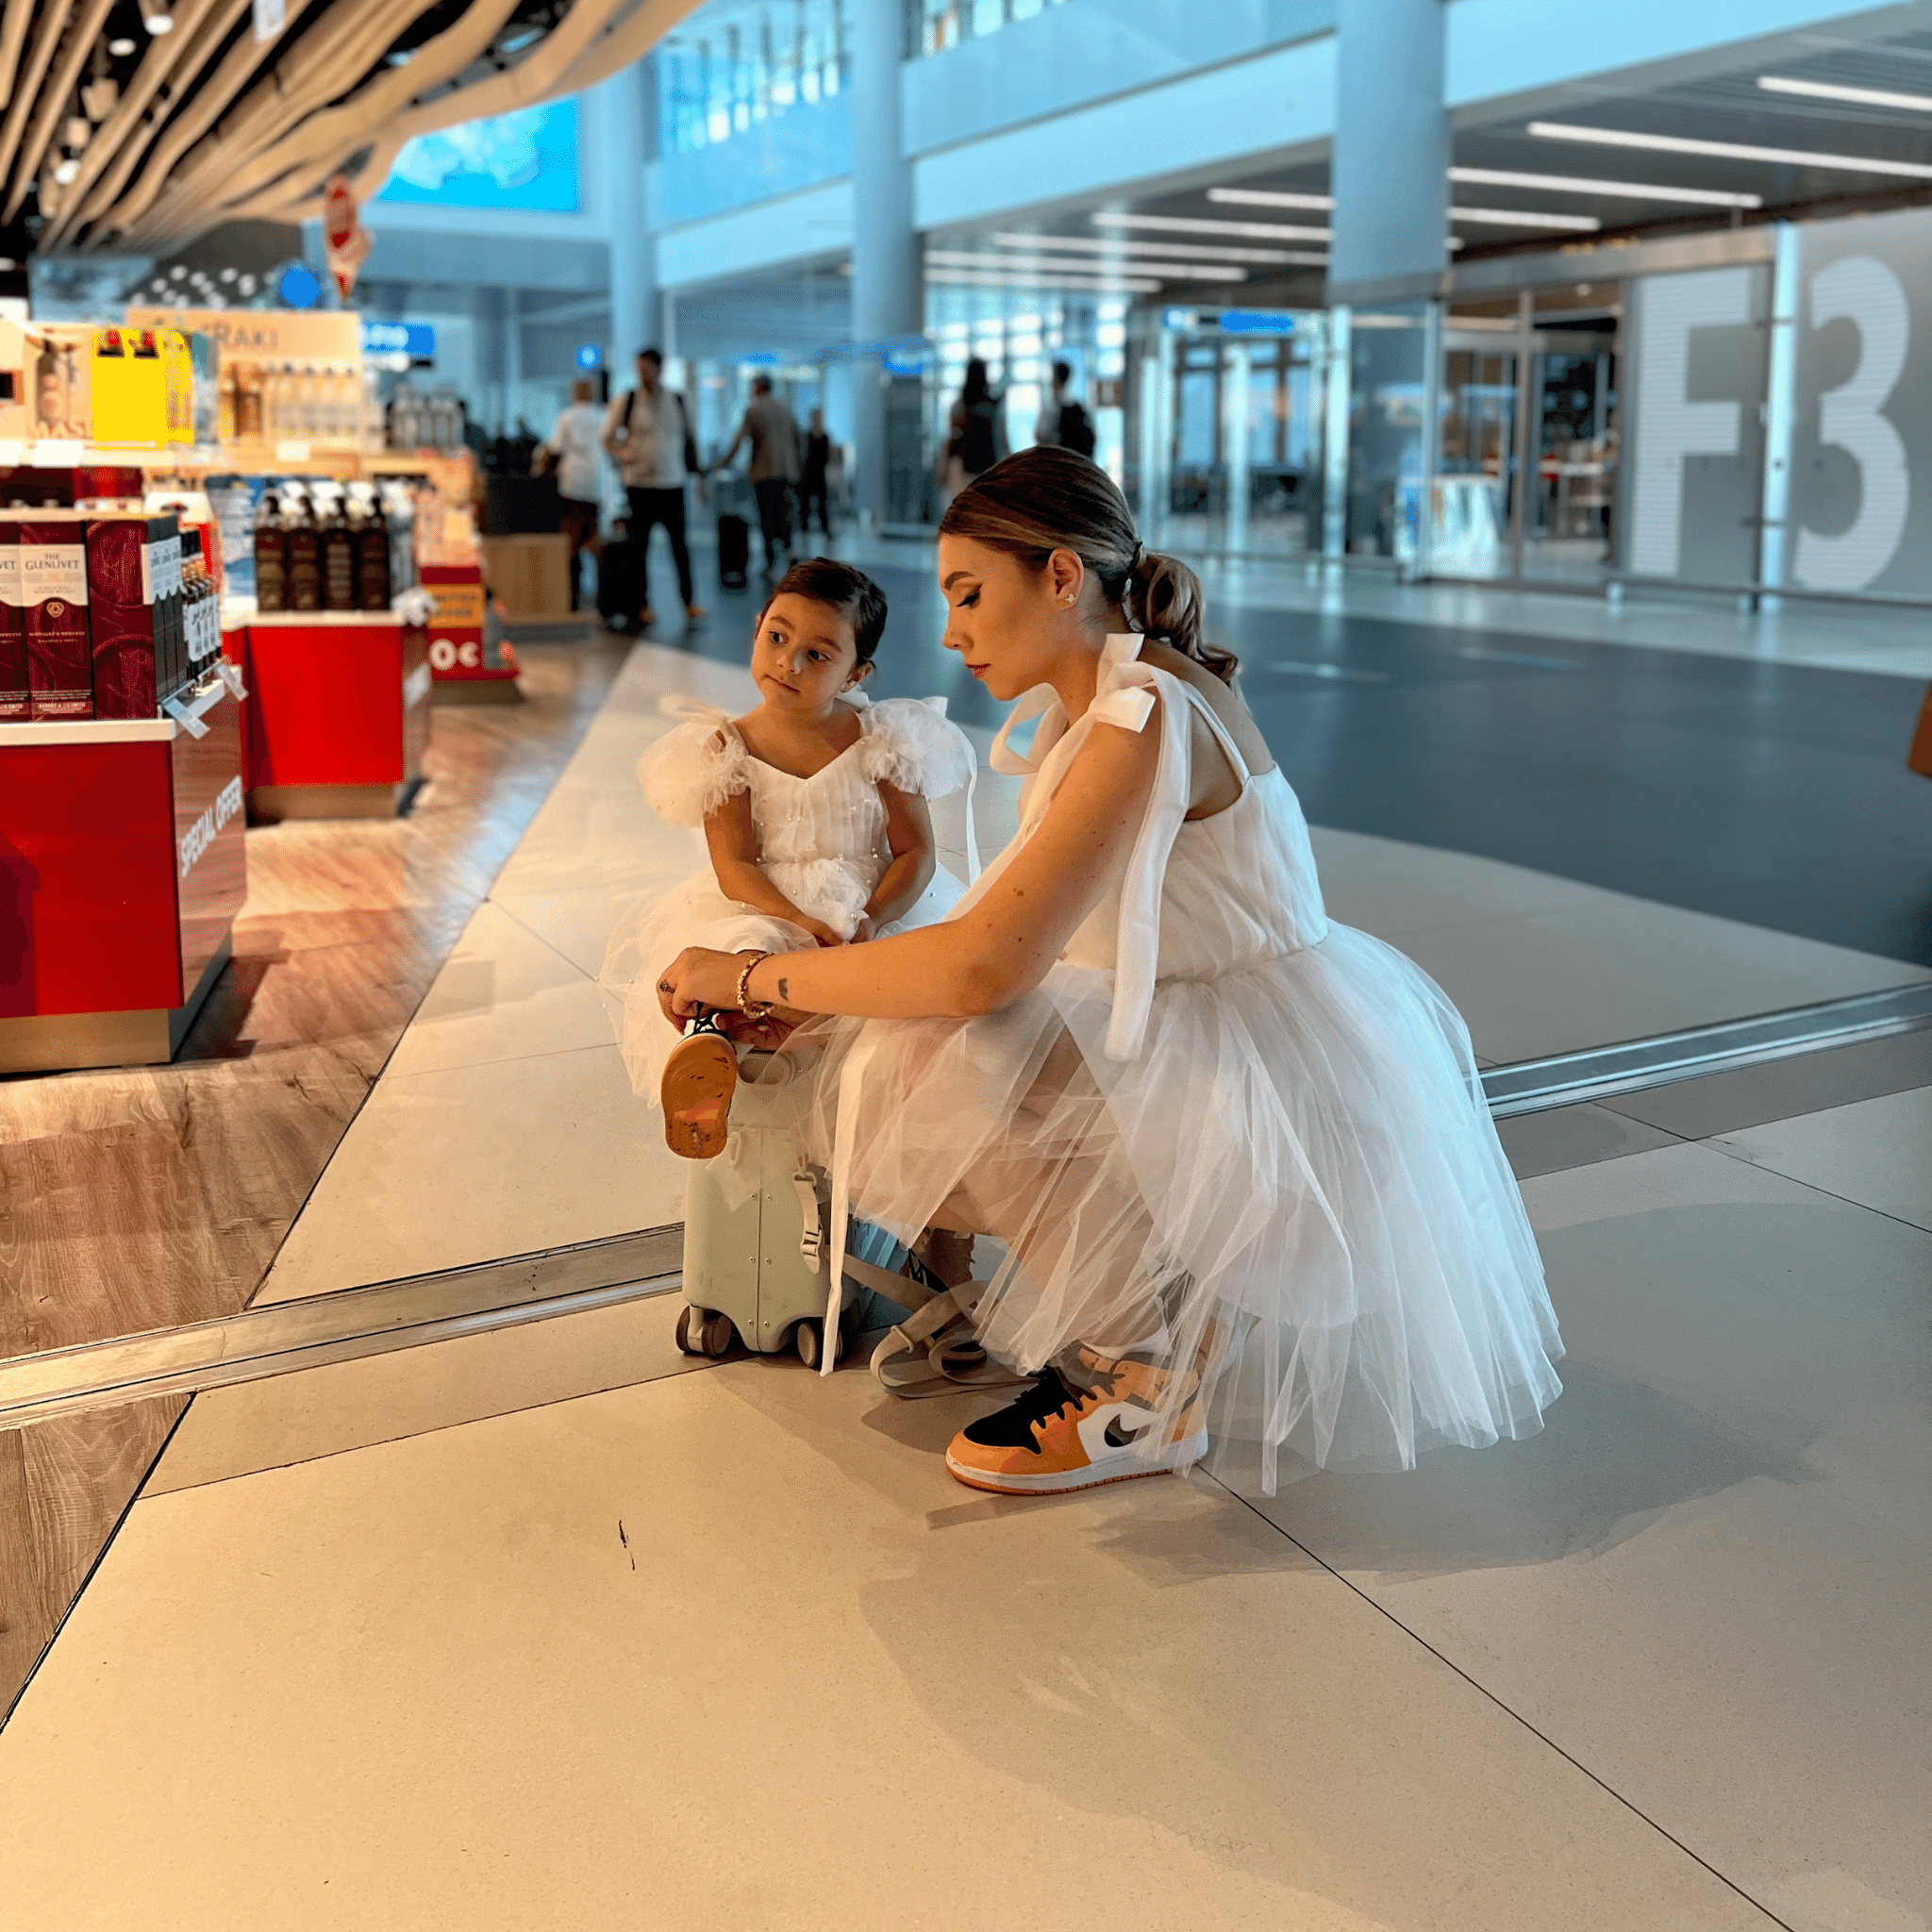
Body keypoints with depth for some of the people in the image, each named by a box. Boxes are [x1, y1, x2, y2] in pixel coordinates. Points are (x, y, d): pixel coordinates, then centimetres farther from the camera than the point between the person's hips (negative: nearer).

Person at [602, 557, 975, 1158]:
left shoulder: (880, 742, -1)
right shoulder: (730, 749, -1)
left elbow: (917, 852, -4)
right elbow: (735, 869, -9)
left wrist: (864, 923, -22)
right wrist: (804, 926, -26)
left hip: (877, 906, 2)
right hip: (760, 910, -2)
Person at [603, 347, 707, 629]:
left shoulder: (676, 400, 7)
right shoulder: (626, 401, -1)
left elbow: (688, 436, 19)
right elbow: (608, 436, 3)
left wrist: (693, 469, 15)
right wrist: (622, 453, -17)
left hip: (673, 483, 2)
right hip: (639, 484, -2)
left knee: (679, 543, 3)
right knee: (640, 546, 3)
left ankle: (689, 602, 11)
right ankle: (643, 604, 11)